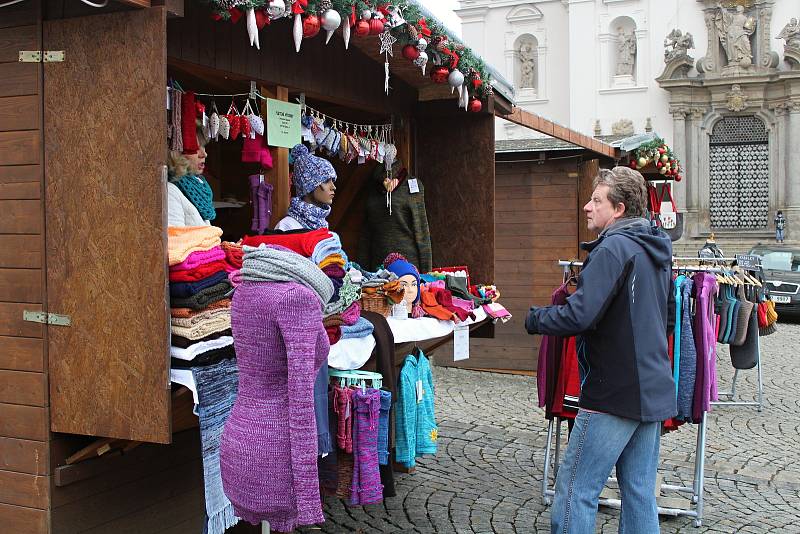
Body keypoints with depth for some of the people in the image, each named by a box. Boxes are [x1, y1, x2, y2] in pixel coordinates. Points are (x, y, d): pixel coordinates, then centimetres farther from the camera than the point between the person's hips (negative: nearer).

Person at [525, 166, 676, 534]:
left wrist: (534, 319, -7)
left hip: (615, 393, -9)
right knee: (639, 491, 14)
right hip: (654, 392, 9)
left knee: (575, 490, -1)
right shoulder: (657, 250, 13)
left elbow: (578, 316, -23)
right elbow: (667, 318, 25)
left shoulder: (613, 248, -15)